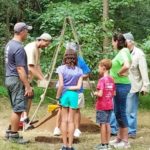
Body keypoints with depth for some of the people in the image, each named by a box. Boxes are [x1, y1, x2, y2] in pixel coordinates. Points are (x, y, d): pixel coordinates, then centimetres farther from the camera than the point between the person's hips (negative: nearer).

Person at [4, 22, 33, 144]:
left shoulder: (9, 44, 11)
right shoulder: (19, 48, -19)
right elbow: (20, 69, -22)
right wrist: (28, 86, -20)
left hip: (9, 79, 10)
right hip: (17, 80, -10)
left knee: (16, 108, 18)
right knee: (18, 109, -3)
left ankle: (11, 131, 24)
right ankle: (14, 135, 2)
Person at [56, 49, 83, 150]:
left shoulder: (61, 69, -6)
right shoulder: (79, 71, 1)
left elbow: (61, 85, -12)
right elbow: (78, 86, -7)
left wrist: (57, 96, -2)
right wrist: (71, 87, 1)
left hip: (64, 95, -1)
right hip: (74, 95, 1)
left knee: (64, 120, 7)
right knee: (71, 121, 7)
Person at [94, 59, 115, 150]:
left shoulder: (102, 80, -17)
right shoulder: (111, 80, 6)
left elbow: (100, 94, -22)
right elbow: (114, 94, 9)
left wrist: (95, 93, -3)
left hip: (102, 106, -7)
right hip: (110, 105, 7)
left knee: (102, 124, 0)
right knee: (107, 124, 12)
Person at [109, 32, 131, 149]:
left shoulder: (123, 52, -17)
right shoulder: (122, 52, 11)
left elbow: (126, 66, -35)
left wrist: (119, 73, -18)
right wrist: (120, 72, 5)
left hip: (121, 85, -10)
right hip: (119, 85, 10)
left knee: (121, 112, -3)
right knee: (118, 112, 16)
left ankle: (125, 141, 4)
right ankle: (120, 138, 26)